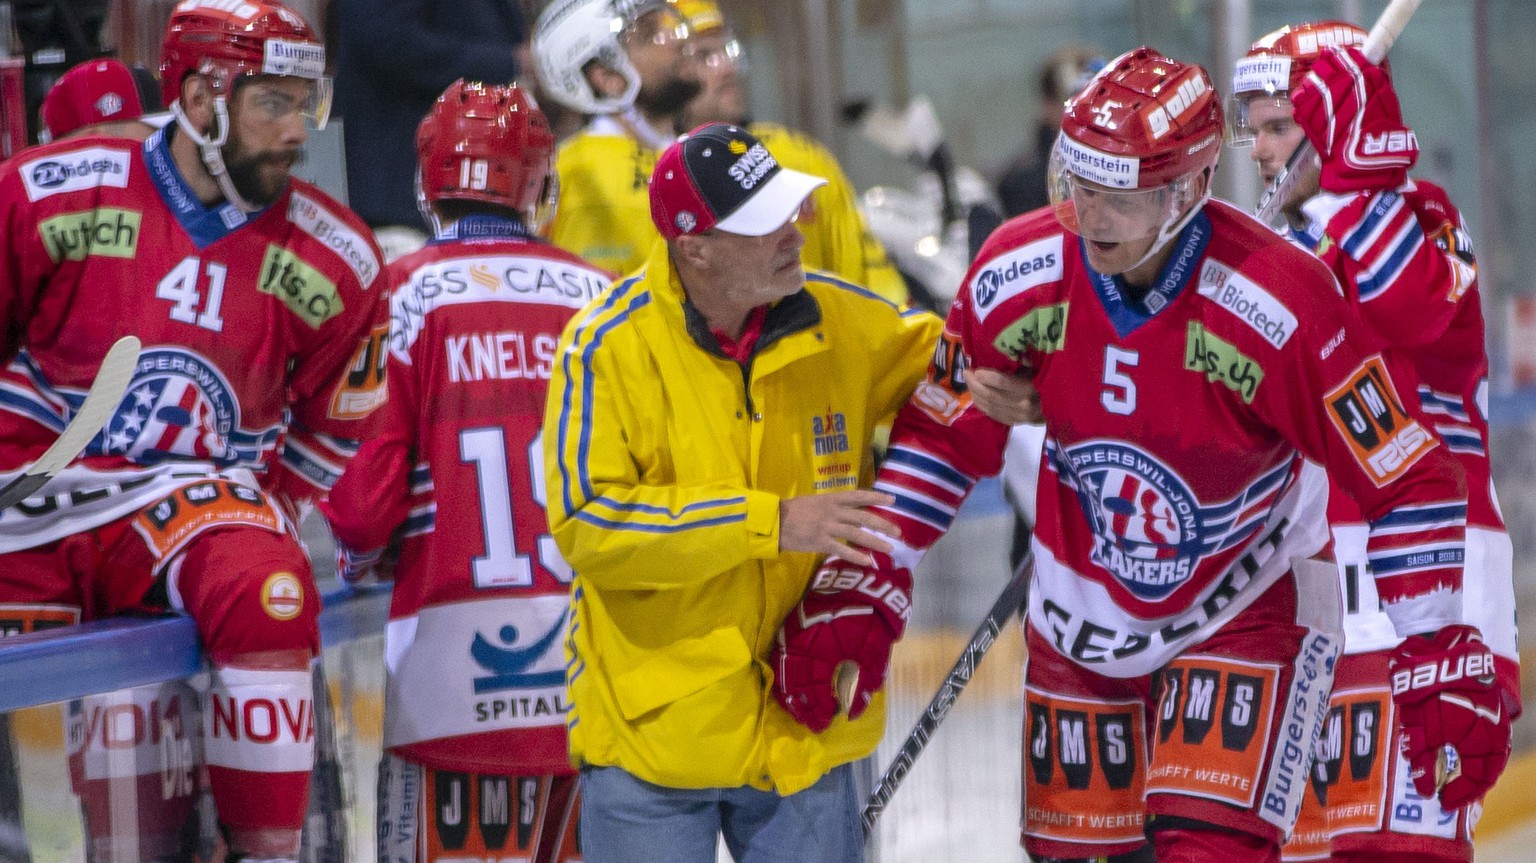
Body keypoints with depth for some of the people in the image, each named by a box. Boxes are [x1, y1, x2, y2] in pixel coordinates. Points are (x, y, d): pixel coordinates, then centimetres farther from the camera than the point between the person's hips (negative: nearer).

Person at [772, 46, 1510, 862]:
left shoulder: (1277, 307, -28)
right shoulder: (1016, 275, -16)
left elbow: (1406, 479, -23)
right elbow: (938, 439, -2)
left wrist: (1442, 666, -25)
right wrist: (858, 588, -9)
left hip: (1244, 605, -4)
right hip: (1082, 613, 4)